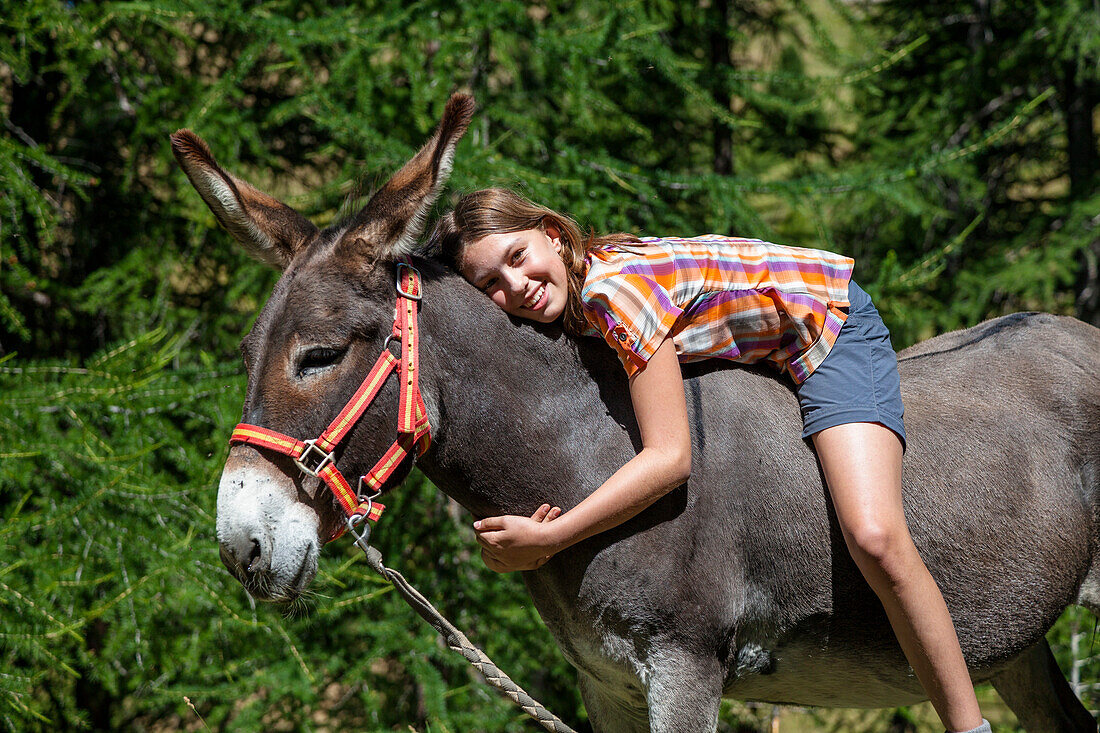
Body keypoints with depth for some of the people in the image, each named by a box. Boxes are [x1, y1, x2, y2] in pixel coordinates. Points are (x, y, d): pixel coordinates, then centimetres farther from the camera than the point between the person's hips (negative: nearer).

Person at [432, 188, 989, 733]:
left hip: (830, 328, -10)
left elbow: (669, 458, -35)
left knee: (875, 539, -26)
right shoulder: (567, 302, -8)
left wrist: (545, 539, -34)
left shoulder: (617, 284, -33)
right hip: (758, 352, 10)